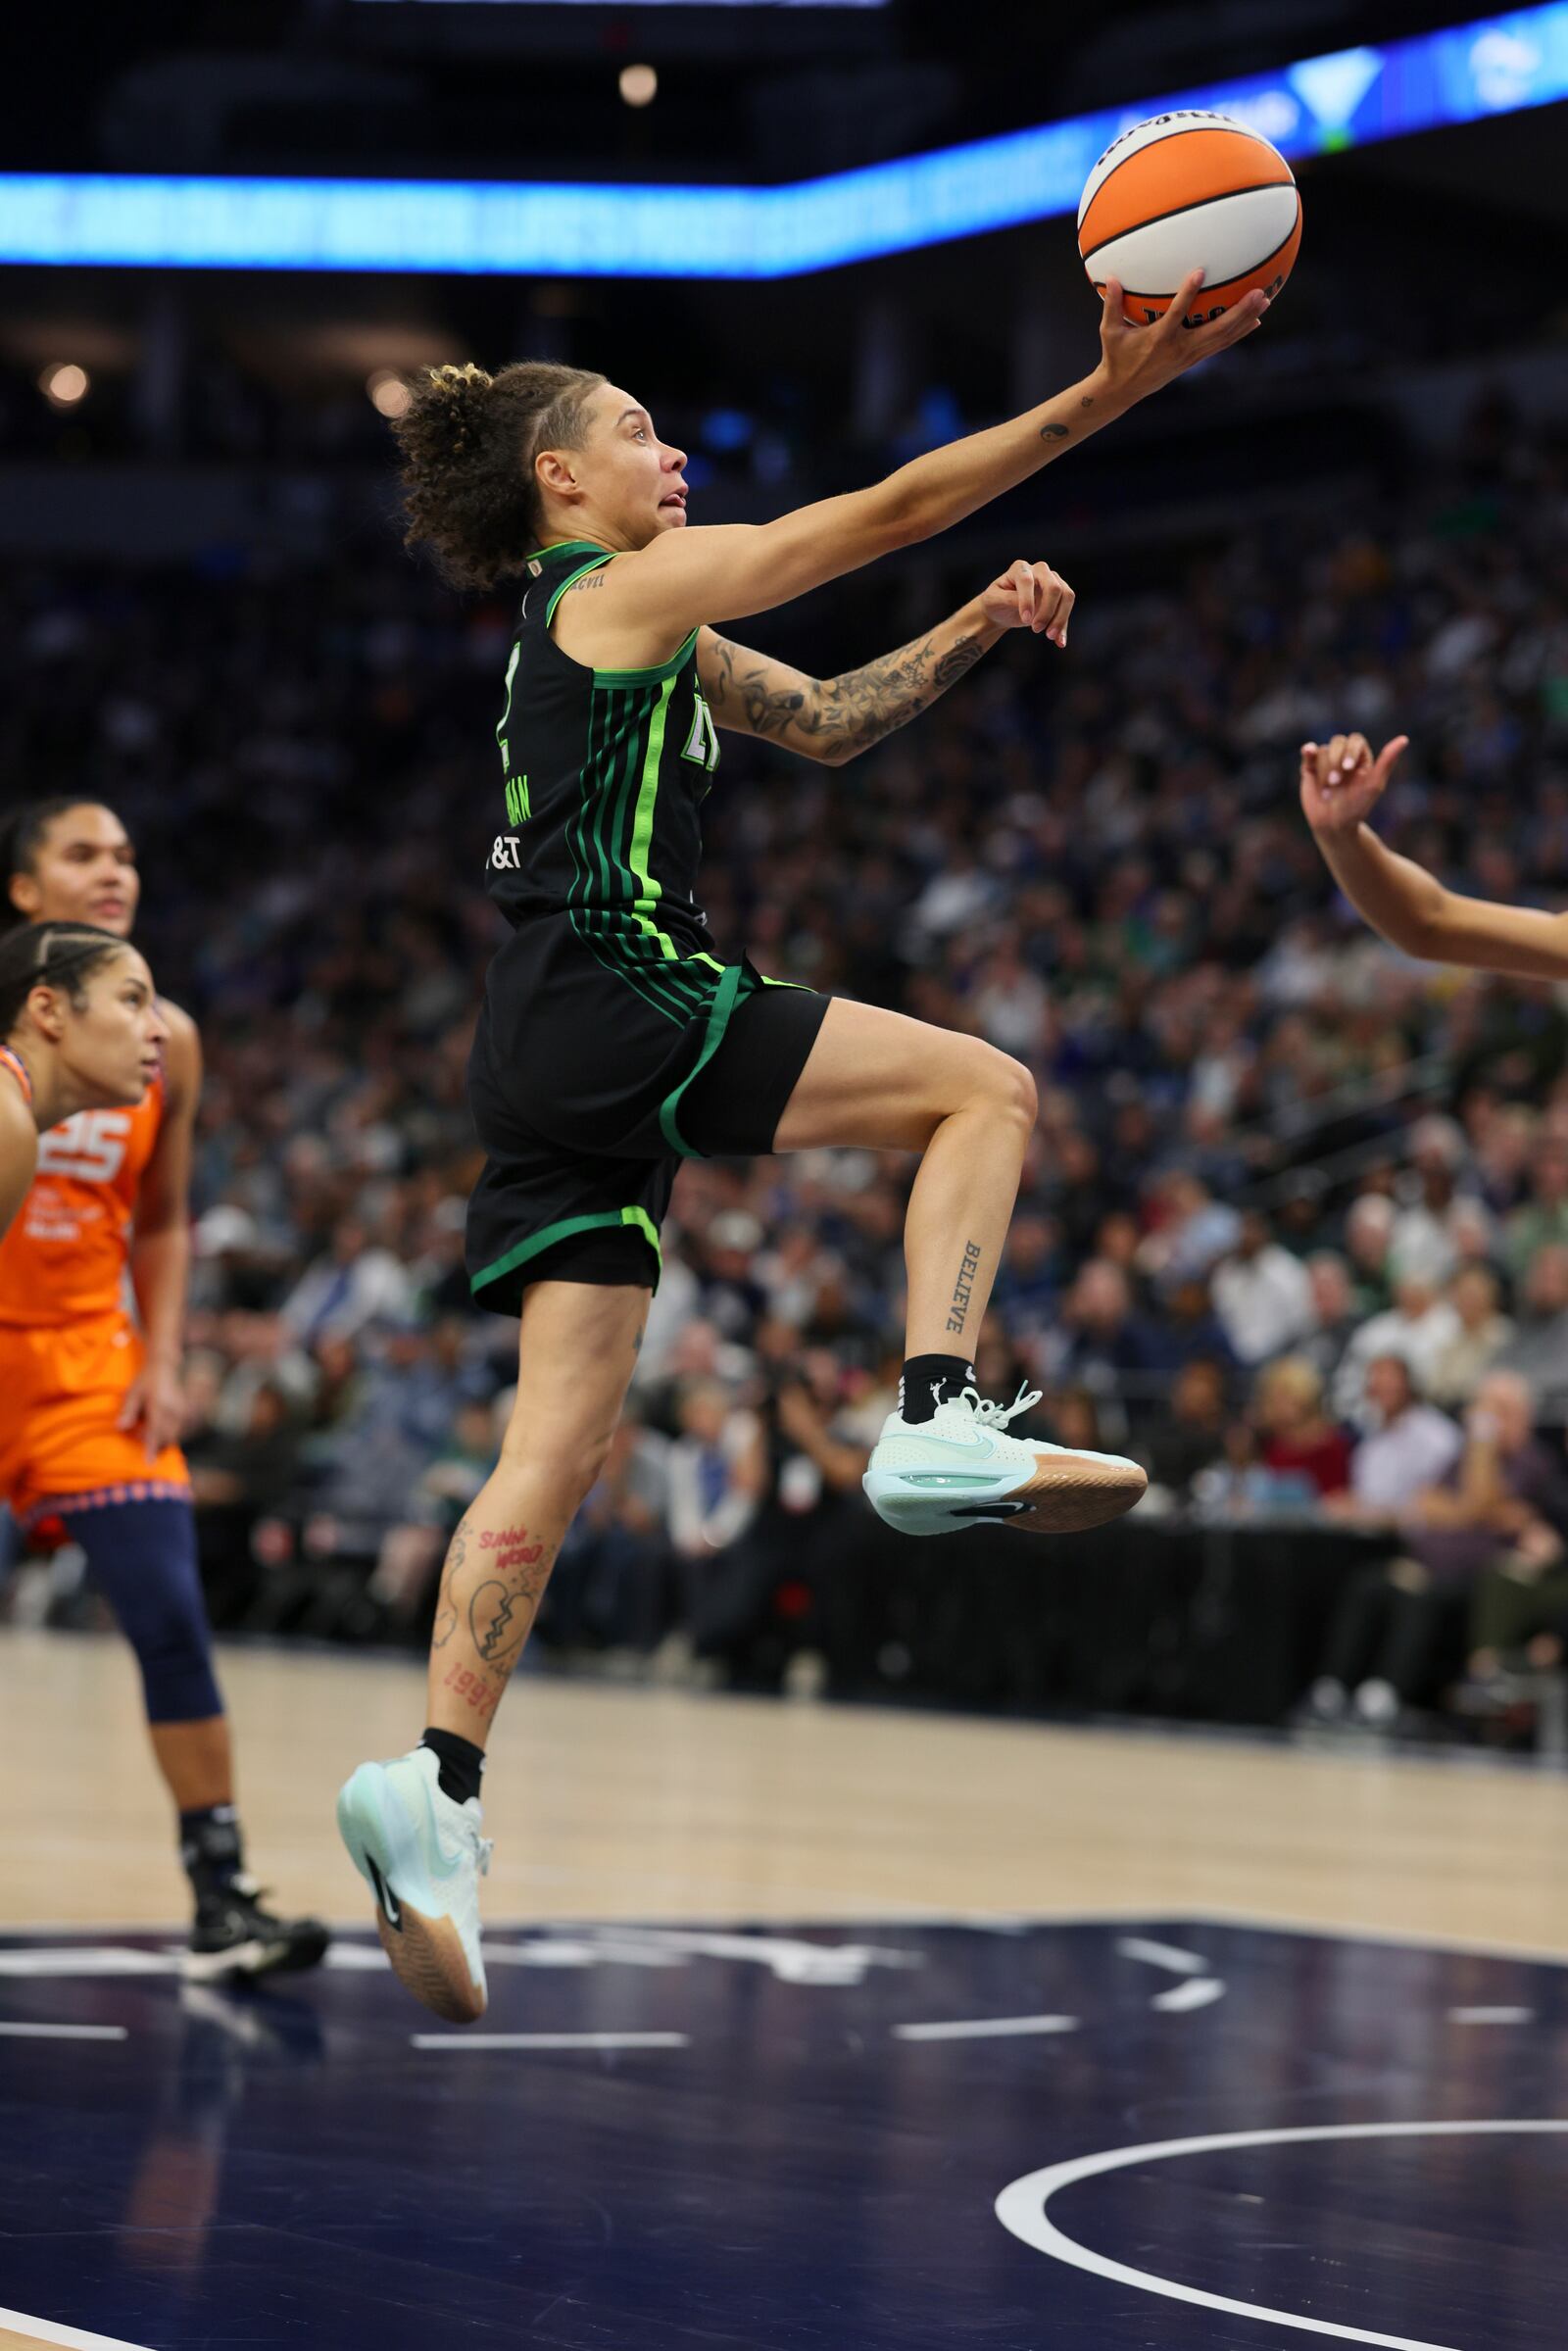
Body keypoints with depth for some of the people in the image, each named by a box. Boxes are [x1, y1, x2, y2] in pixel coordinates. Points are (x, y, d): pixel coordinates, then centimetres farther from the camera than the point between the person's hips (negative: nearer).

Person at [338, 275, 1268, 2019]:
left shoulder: (625, 627, 27)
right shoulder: (636, 585, 0)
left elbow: (824, 724, 31)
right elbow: (892, 506, -4)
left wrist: (977, 629, 15)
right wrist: (1108, 390, -4)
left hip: (556, 1060, 9)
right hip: (614, 1003, -9)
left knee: (561, 1446, 2)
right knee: (985, 1087, -1)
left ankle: (436, 1785, -6)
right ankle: (937, 1422, -13)